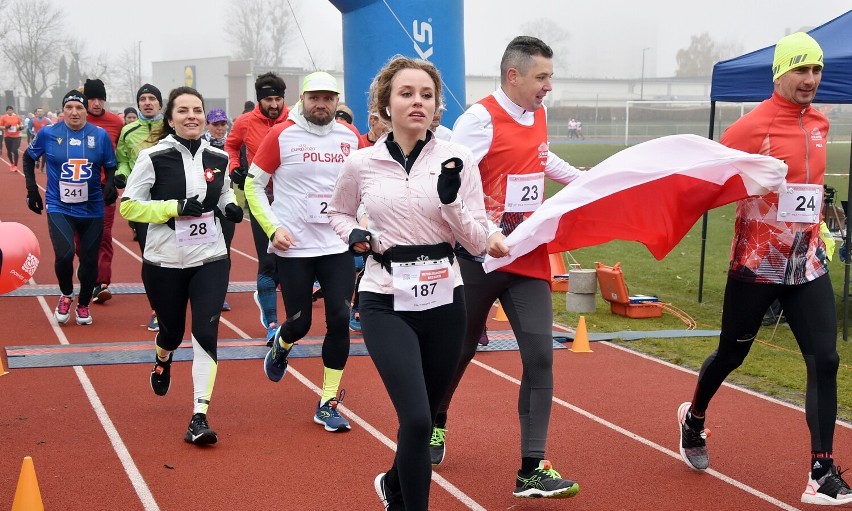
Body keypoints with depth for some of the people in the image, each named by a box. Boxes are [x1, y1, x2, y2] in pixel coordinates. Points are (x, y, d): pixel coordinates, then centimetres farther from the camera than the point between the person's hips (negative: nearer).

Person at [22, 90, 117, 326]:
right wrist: (31, 188, 7)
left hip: (91, 209, 1)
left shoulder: (100, 135, -4)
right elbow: (29, 157, 12)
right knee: (64, 254, -19)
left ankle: (83, 305, 31)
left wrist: (110, 184, -13)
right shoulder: (48, 133, -5)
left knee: (89, 260, 7)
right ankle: (66, 295, 11)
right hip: (59, 207, -1)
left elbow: (111, 167, 7)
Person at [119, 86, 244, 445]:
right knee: (172, 331, 14)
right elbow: (128, 206, -9)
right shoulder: (154, 157, -9)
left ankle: (199, 418, -8)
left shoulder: (218, 158, 3)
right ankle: (163, 361, 53)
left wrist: (230, 207, -1)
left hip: (211, 260, 2)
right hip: (164, 262, -2)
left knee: (206, 333, -11)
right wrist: (175, 208, -19)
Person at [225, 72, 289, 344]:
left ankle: (264, 295, 36)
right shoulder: (245, 123, -1)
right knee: (268, 261, -3)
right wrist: (234, 168, 1)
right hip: (261, 196, -1)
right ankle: (271, 322, 6)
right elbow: (230, 146, 18)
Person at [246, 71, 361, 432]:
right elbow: (253, 185, -1)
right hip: (293, 248, -2)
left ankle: (328, 404, 7)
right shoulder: (281, 135, -6)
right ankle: (280, 345, 42)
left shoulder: (350, 138, 4)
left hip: (338, 246, 3)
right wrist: (272, 228, -11)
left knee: (340, 320, -5)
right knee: (300, 323, 3)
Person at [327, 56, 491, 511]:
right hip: (386, 303, -2)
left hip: (443, 302, 2)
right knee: (416, 419, -17)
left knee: (422, 419, 14)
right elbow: (338, 213, 18)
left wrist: (450, 199, -20)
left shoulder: (457, 160, -3)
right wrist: (354, 235, -3)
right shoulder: (361, 164, -2)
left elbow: (477, 243, -3)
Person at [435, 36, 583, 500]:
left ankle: (532, 470, -3)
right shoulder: (480, 119, -15)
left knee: (540, 356, -5)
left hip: (529, 260, 6)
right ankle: (436, 423, 41)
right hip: (481, 258, -6)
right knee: (461, 350, 12)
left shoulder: (538, 116, 9)